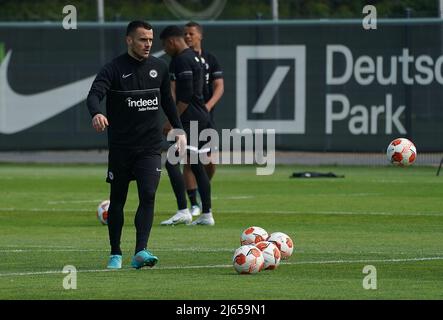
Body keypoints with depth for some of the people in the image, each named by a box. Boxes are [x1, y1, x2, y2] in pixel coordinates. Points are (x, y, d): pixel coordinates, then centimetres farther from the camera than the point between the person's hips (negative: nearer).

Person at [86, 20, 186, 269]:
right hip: (121, 145, -2)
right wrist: (97, 113, -44)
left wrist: (179, 130, 18)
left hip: (151, 146, 2)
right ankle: (116, 254, 20)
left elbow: (167, 101, 20)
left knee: (148, 196, -14)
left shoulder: (159, 68, 7)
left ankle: (141, 251, -20)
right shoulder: (115, 69, -8)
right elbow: (95, 94, -23)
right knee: (117, 200, 7)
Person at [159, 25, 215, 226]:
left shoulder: (183, 60, -14)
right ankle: (206, 215, 13)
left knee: (172, 162, -13)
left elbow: (186, 96, -20)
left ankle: (183, 211, -18)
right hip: (201, 118, 10)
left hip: (190, 119, -10)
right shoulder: (193, 57, 18)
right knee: (196, 165, 12)